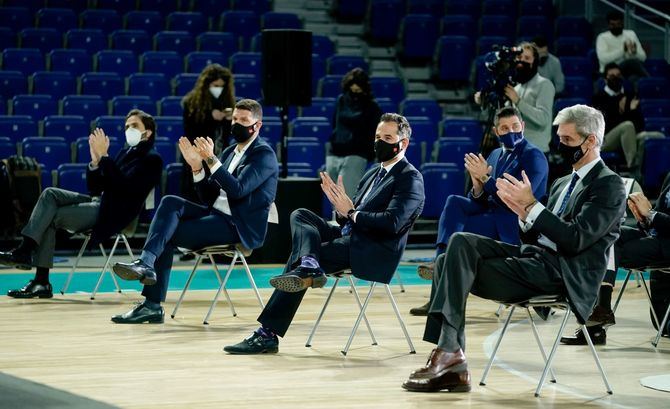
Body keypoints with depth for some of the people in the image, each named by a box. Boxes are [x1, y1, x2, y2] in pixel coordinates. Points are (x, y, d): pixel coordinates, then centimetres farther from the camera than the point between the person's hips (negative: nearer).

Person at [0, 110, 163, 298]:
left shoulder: (152, 159, -6)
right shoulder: (126, 152, 20)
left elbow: (124, 186, -21)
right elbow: (95, 187, 16)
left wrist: (104, 156, -20)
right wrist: (95, 161, -1)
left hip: (113, 213, -8)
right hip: (99, 200, 8)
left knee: (51, 217, -15)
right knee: (50, 194, -12)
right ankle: (25, 250, -21)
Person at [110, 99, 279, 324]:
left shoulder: (264, 154, -5)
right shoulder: (230, 152, 20)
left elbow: (238, 190, -19)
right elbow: (209, 196, 14)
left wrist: (211, 160, -24)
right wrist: (196, 166, -2)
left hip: (238, 227, -7)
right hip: (216, 216, 7)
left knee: (167, 234, -20)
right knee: (170, 202, -19)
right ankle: (146, 263, -28)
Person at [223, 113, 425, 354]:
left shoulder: (410, 178, -4)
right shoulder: (373, 174, 23)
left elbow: (393, 223, -20)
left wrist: (351, 213, -12)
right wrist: (342, 208, -3)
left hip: (373, 251, -8)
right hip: (349, 236, 8)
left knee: (298, 259, -20)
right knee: (300, 215, -14)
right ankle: (309, 266, -40)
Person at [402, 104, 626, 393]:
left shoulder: (610, 186, -4)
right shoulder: (563, 184, 24)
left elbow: (575, 240, -16)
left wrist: (531, 205, -15)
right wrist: (524, 213, 0)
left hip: (561, 272, -8)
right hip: (534, 257, 8)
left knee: (459, 269, -18)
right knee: (455, 252, -12)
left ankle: (448, 353, -16)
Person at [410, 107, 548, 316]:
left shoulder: (533, 156, -8)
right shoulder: (495, 155, 15)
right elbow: (481, 202, 12)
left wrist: (486, 178, -19)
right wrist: (477, 185, -12)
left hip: (516, 226, -7)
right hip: (492, 214, 7)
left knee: (455, 228, -22)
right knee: (454, 202, -18)